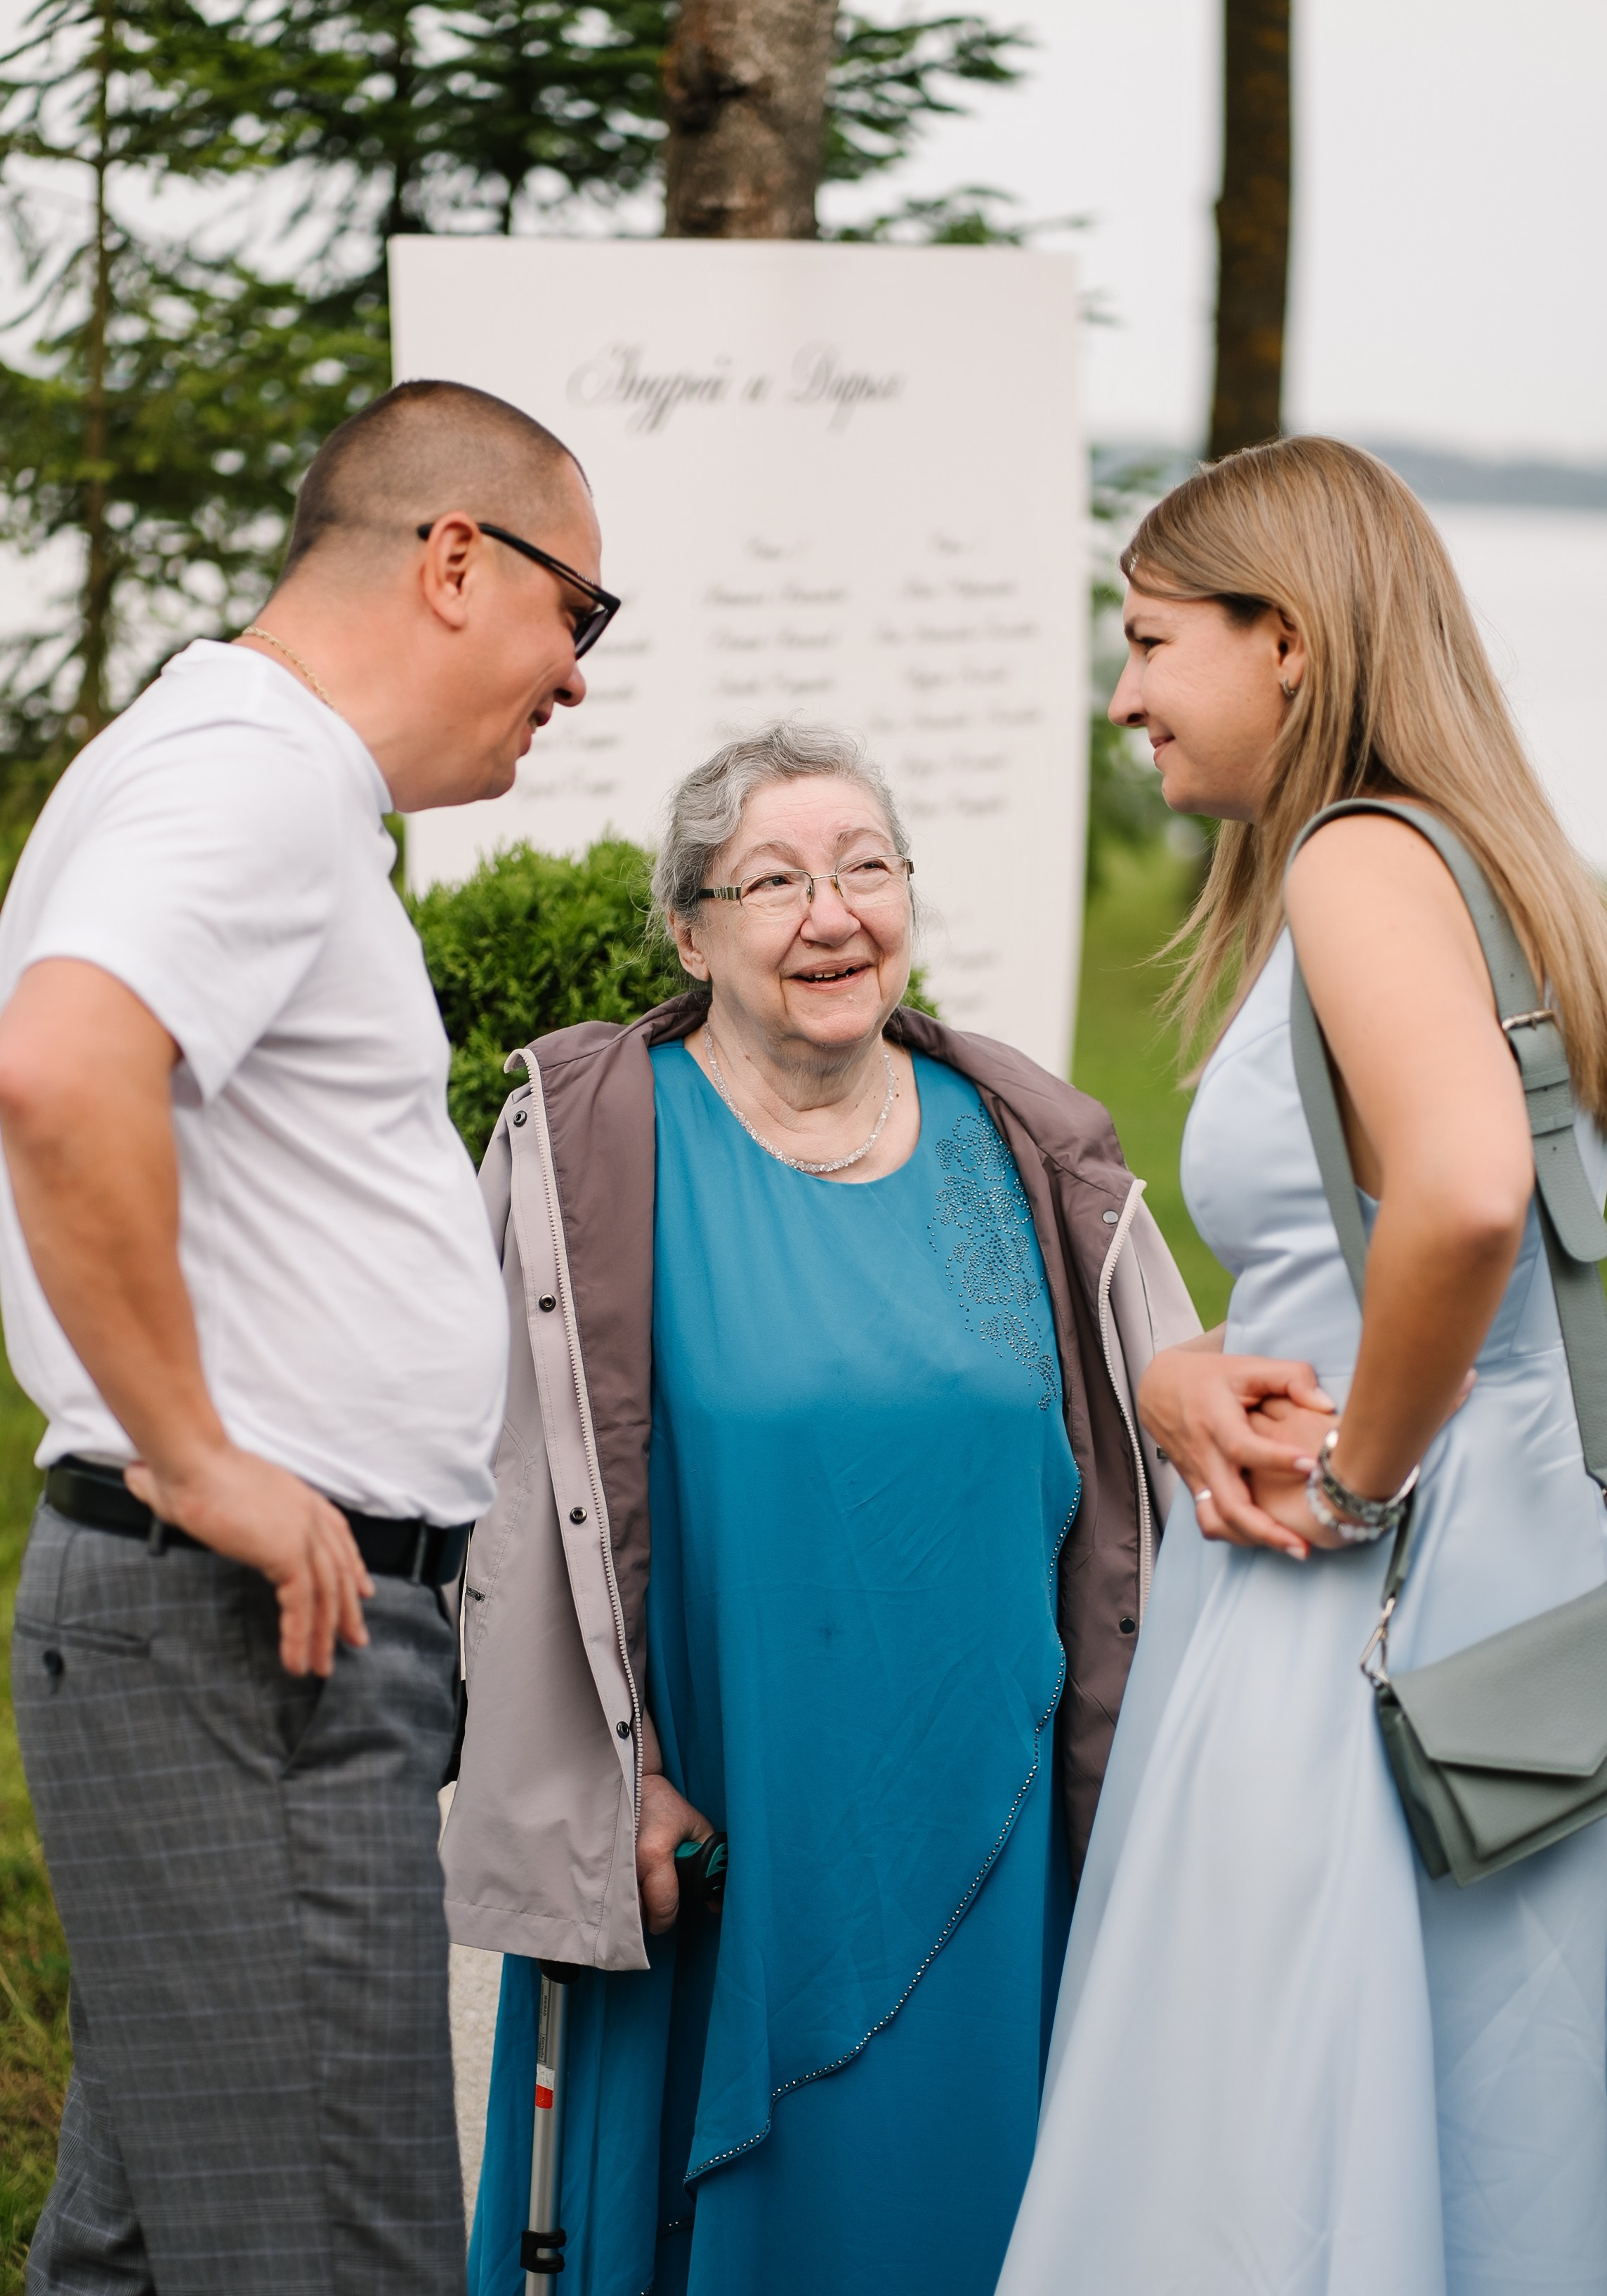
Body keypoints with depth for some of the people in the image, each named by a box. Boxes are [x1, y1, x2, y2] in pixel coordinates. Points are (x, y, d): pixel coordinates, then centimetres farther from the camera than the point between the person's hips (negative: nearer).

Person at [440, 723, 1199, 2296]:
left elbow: (1150, 1468, 12)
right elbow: (525, 1503, -5)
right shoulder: (593, 1152, -3)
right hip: (716, 1820, -3)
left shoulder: (1019, 1152, 7)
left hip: (987, 1825, 3)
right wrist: (618, 1783, -10)